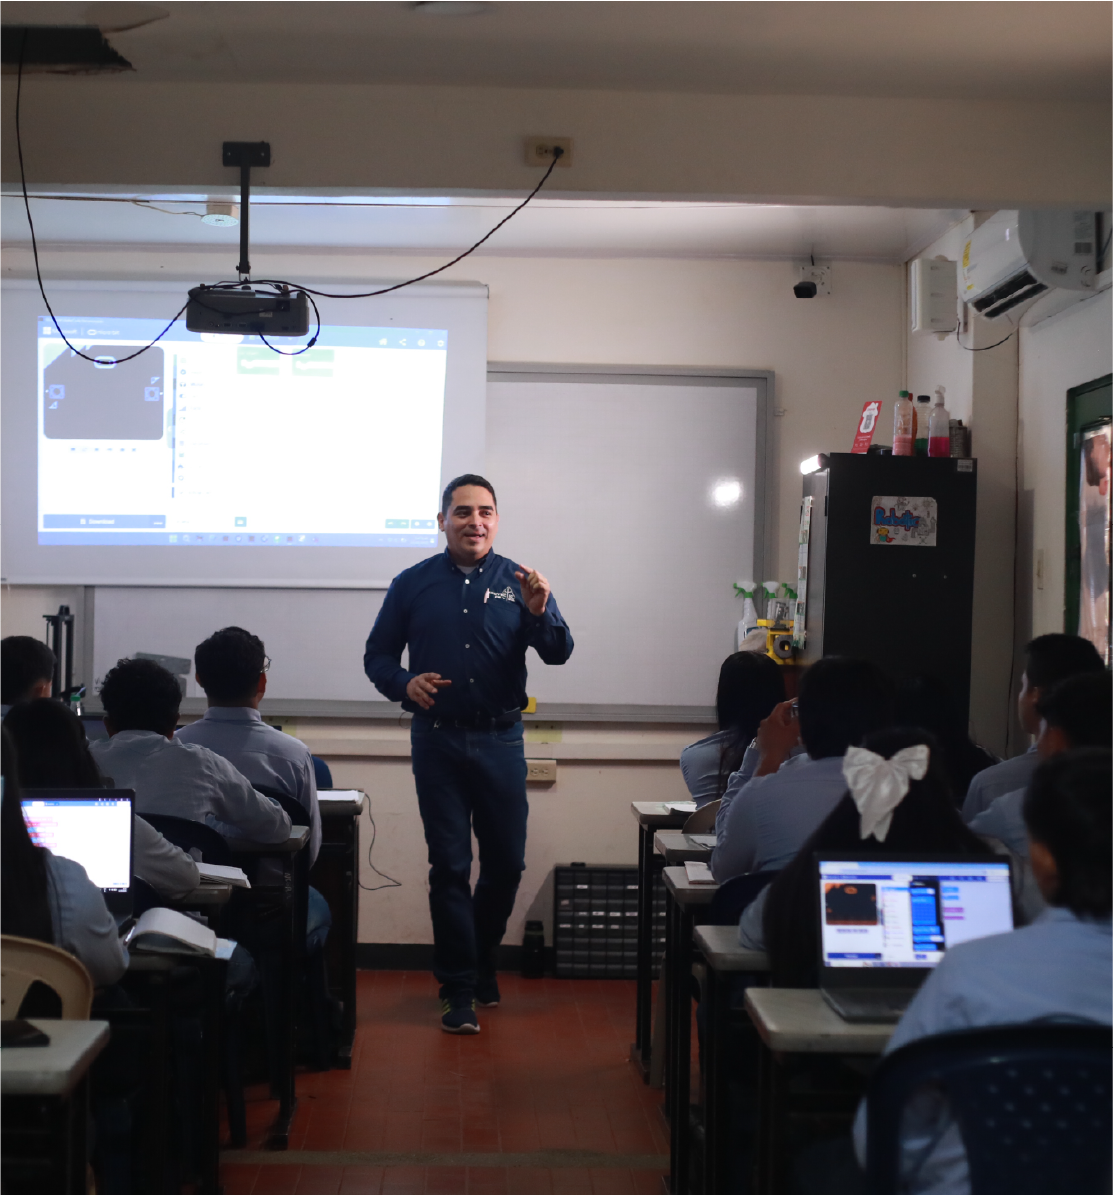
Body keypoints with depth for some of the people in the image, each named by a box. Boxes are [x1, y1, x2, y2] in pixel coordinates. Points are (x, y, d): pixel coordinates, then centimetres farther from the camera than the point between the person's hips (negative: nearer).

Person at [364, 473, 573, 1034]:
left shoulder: (518, 582, 3)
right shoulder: (413, 584, 5)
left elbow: (559, 653, -6)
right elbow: (377, 655, 9)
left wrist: (540, 613, -26)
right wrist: (404, 684, -11)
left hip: (500, 741, 1)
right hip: (437, 740, -1)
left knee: (507, 861, 7)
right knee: (449, 866, 1)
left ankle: (482, 959, 33)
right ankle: (459, 991, 9)